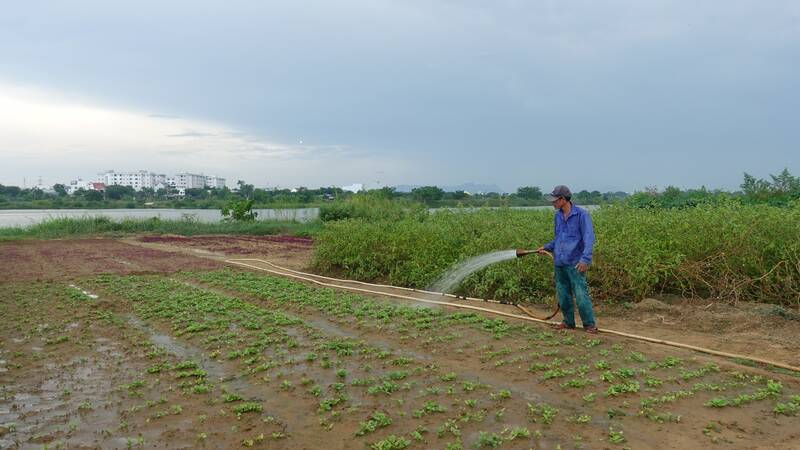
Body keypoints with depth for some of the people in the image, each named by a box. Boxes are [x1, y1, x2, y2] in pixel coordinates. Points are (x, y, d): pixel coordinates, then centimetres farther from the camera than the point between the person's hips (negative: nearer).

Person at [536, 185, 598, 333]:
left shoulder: (581, 214, -8)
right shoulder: (557, 216, 12)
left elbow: (589, 238, -14)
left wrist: (585, 258, -23)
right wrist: (546, 247, 14)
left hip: (575, 263, -7)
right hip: (559, 262, 7)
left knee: (581, 294, -8)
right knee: (563, 294, 10)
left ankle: (590, 324, 3)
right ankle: (568, 322, 22)